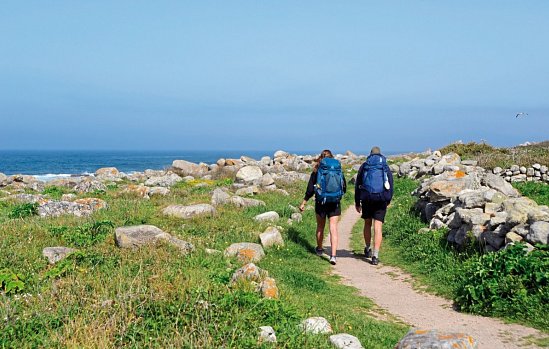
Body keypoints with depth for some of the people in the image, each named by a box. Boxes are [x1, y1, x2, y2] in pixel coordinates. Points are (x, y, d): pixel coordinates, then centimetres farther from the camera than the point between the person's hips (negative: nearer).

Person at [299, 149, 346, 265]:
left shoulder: (317, 171, -4)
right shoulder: (338, 169, 1)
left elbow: (310, 189, -5)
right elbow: (344, 188, 7)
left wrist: (304, 203, 3)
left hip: (320, 202, 0)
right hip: (335, 203, 0)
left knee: (320, 227, 17)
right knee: (333, 229, -1)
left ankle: (319, 249, 35)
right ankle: (333, 255, -12)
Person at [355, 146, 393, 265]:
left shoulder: (364, 166, 9)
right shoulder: (386, 167, 10)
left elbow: (357, 185, 9)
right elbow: (390, 185, 11)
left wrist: (357, 202, 14)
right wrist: (388, 200, 22)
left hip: (366, 198, 1)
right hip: (381, 199, -1)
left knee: (367, 224, 20)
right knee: (378, 227, -4)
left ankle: (368, 249, 31)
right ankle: (375, 255, -11)